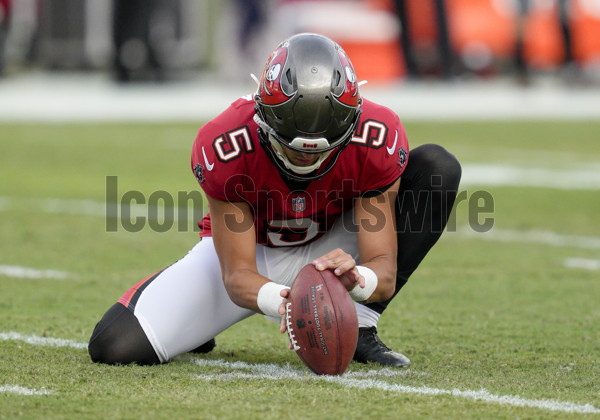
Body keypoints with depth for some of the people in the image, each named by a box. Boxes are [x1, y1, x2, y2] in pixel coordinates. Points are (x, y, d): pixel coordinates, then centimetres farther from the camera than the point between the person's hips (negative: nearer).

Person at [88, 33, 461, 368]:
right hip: (246, 250, -1)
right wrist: (279, 300, -52)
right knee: (116, 346, -22)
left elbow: (384, 270, -27)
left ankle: (359, 329, -18)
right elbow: (237, 273, -28)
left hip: (330, 256, 1)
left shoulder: (377, 142, -29)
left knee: (438, 167, -22)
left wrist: (357, 278, -53)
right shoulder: (225, 148, -31)